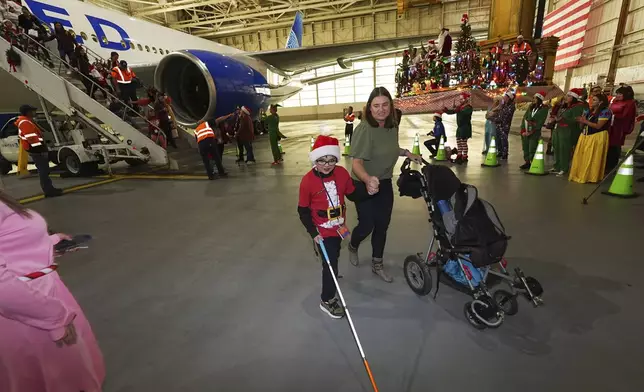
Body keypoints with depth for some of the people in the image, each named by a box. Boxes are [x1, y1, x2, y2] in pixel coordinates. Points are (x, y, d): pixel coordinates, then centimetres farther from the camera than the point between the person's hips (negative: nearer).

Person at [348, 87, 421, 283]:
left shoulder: (392, 127, -2)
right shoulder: (364, 129, -24)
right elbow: (356, 162, -33)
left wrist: (406, 152, 5)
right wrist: (367, 179, -51)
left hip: (385, 183, 6)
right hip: (364, 185, -6)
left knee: (382, 225, 12)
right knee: (367, 225, 0)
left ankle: (377, 264, 31)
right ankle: (353, 247, 37)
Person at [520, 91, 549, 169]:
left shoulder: (544, 108, -3)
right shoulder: (531, 106, 12)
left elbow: (540, 122, -8)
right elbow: (524, 117, 8)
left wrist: (531, 132, -13)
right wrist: (523, 130, -3)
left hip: (534, 133, -5)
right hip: (525, 132, 5)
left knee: (532, 150, -9)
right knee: (525, 148, 8)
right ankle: (527, 162, 18)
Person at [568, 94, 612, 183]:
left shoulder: (605, 111, -9)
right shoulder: (588, 111, 12)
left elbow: (598, 126, -16)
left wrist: (585, 121, -17)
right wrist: (581, 121, -8)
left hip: (597, 137, -7)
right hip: (584, 136, 7)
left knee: (592, 158, -4)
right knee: (581, 157, 7)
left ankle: (591, 177, 4)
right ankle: (579, 175, 14)